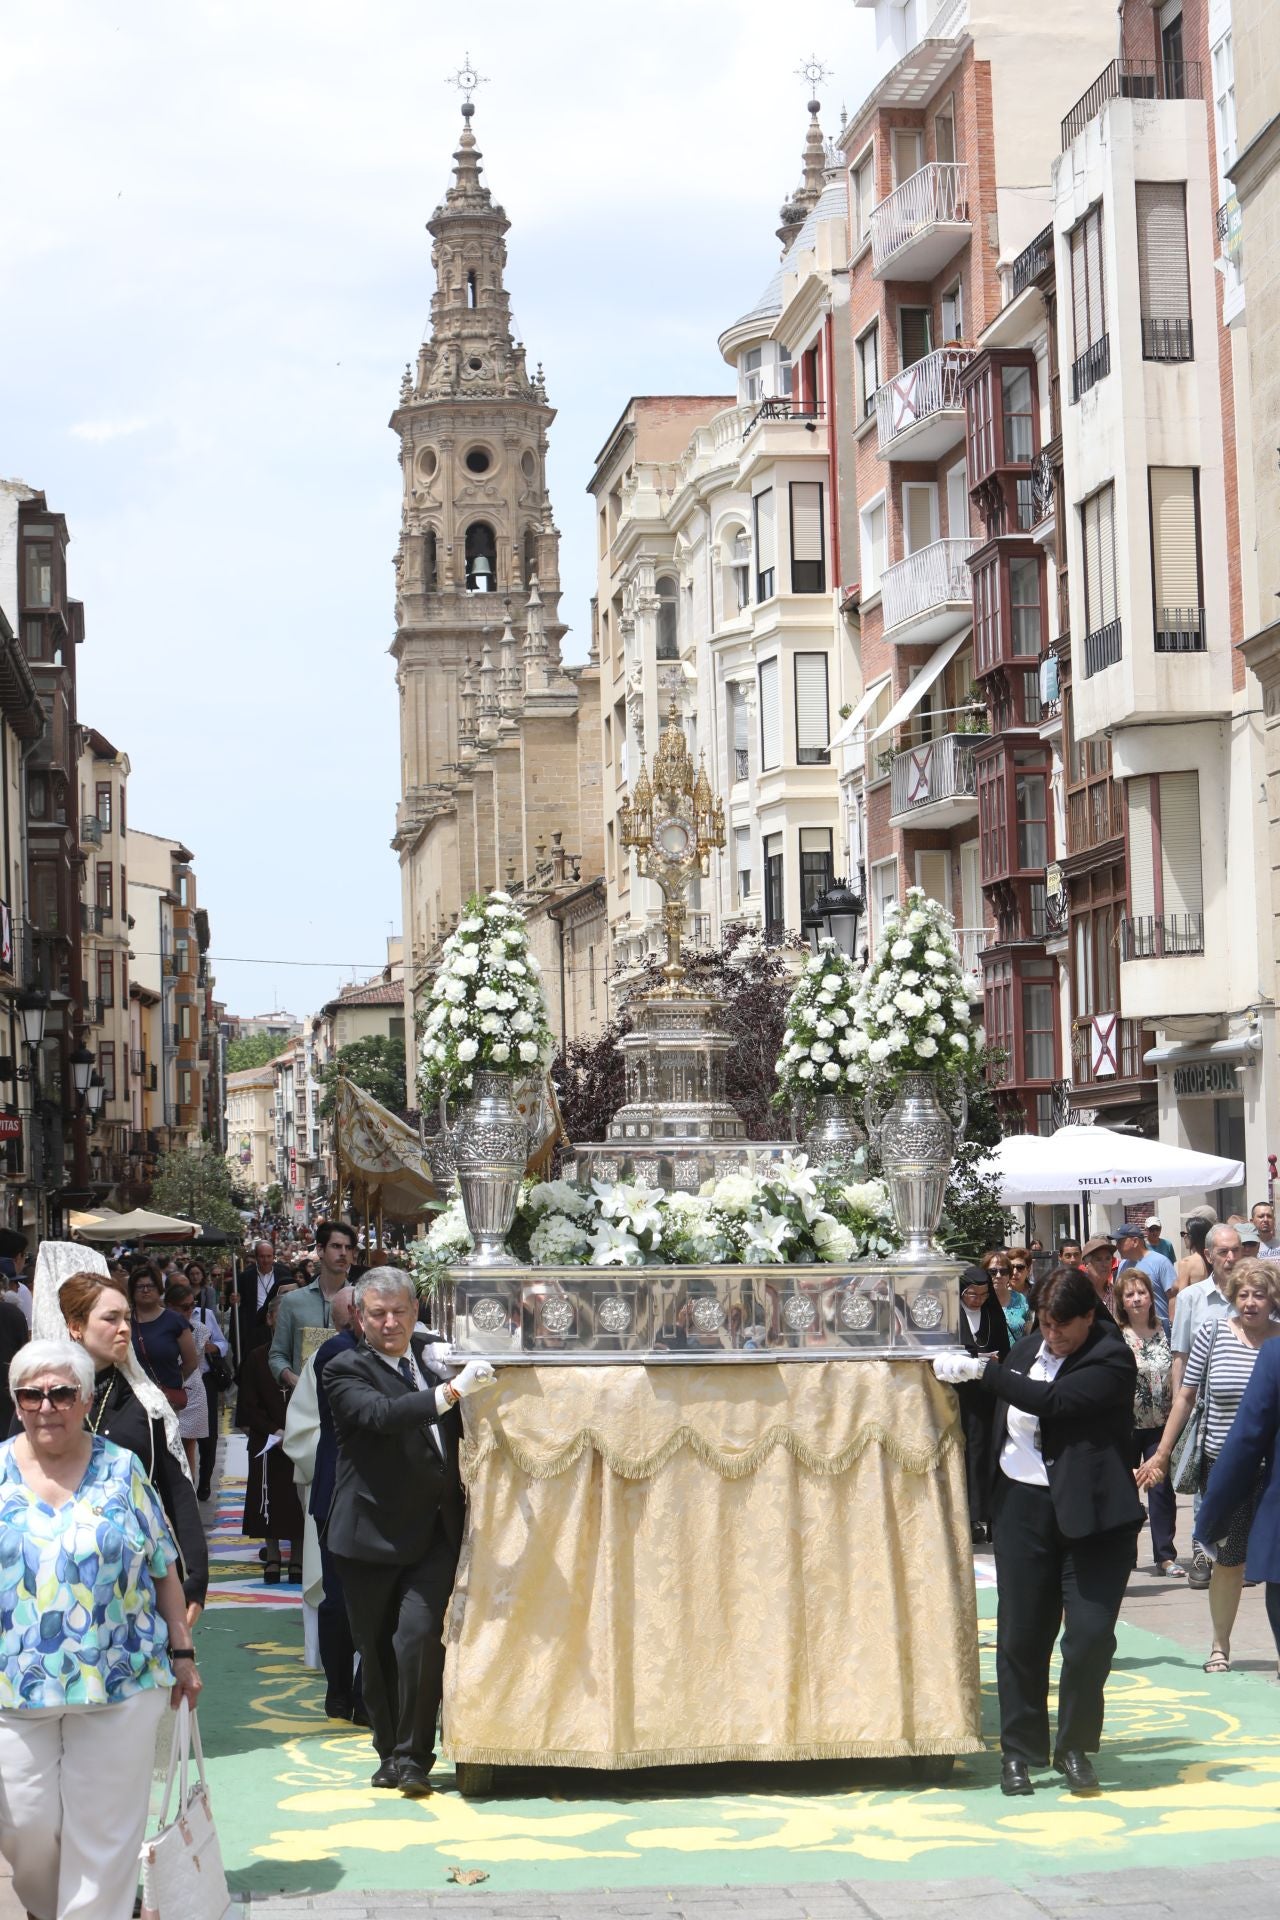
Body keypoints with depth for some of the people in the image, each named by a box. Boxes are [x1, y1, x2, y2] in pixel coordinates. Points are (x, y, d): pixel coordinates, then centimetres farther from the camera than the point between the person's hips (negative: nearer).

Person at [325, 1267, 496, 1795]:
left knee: (420, 1636, -13)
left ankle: (413, 1756, -4)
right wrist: (451, 1391, -32)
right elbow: (380, 1415, -25)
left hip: (435, 1532, 2)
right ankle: (390, 1755, 22)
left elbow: (458, 1437, 30)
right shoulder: (347, 1371, -3)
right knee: (378, 1650, 6)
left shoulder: (433, 1367, 14)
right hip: (374, 1533, -2)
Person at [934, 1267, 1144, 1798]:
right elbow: (1000, 1417, 23)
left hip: (1091, 1514, -5)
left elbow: (1052, 1401, -24)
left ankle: (1075, 1747, 11)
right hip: (1023, 1509, 5)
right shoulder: (1027, 1349, 9)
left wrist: (978, 1370, -22)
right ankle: (1019, 1750, 17)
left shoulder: (1111, 1360, -11)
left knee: (1091, 1635, -7)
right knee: (1020, 1635, 6)